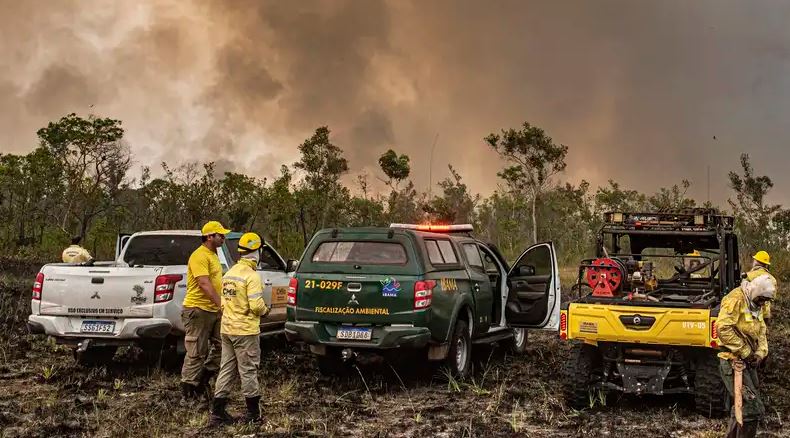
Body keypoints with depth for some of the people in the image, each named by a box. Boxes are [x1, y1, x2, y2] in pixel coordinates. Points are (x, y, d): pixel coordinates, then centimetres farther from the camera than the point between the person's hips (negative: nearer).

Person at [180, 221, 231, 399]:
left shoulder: (213, 255, 17)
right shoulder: (199, 256, -16)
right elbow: (204, 284, -25)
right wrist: (221, 303, -30)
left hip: (213, 310, 9)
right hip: (198, 309, -9)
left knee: (220, 345, 12)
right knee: (196, 352, -2)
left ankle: (204, 378, 25)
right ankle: (189, 388, 8)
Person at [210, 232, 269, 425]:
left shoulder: (229, 273, 10)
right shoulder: (251, 276, -16)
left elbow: (225, 301, 13)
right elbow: (256, 305, -21)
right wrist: (265, 310, -2)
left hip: (227, 328, 8)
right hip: (246, 330, -8)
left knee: (227, 369, 12)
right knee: (248, 371, 1)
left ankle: (217, 412, 13)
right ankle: (253, 413, 10)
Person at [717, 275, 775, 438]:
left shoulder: (756, 306, 15)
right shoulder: (736, 299, -14)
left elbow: (761, 332, 18)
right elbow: (722, 328, -24)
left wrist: (760, 354, -1)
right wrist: (745, 352, -19)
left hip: (748, 362, 9)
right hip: (733, 361, -9)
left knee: (741, 406, 17)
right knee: (754, 408, -14)